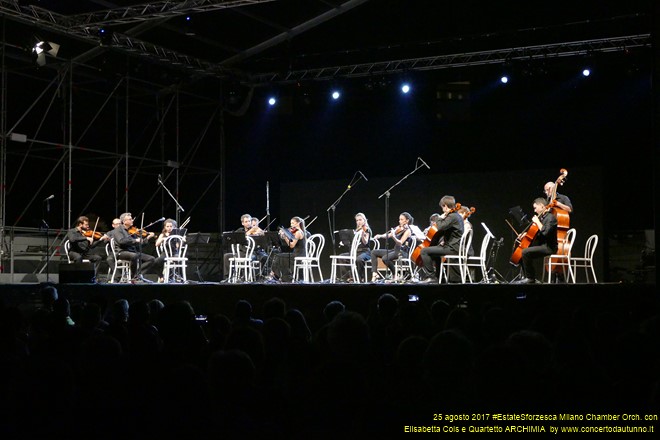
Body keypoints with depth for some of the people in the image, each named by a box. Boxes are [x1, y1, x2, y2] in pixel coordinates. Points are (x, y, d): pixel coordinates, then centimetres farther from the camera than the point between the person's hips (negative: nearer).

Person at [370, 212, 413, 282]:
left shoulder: (407, 231, -11)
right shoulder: (399, 228, 13)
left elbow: (400, 243, -22)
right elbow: (388, 235, 11)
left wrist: (393, 236, -38)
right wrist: (380, 236, -7)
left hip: (402, 252, -9)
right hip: (395, 250, 9)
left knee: (385, 258, -34)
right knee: (374, 252, 3)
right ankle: (374, 274, -9)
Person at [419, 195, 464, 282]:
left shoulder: (452, 216, -16)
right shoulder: (458, 216, 15)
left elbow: (440, 227, -27)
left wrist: (440, 218, -8)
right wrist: (444, 240, 13)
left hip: (452, 248, -10)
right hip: (456, 247, 10)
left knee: (424, 251, -13)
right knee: (434, 251, 33)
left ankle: (431, 276, -9)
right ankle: (437, 276, 34)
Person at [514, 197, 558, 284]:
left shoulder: (550, 217, -14)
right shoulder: (542, 217, 16)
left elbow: (545, 232, -29)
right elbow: (534, 231, 28)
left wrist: (537, 222, -18)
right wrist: (525, 234, 11)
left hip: (549, 247, -11)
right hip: (541, 245, 11)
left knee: (525, 252, -26)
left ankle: (530, 278, -19)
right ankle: (526, 277, 13)